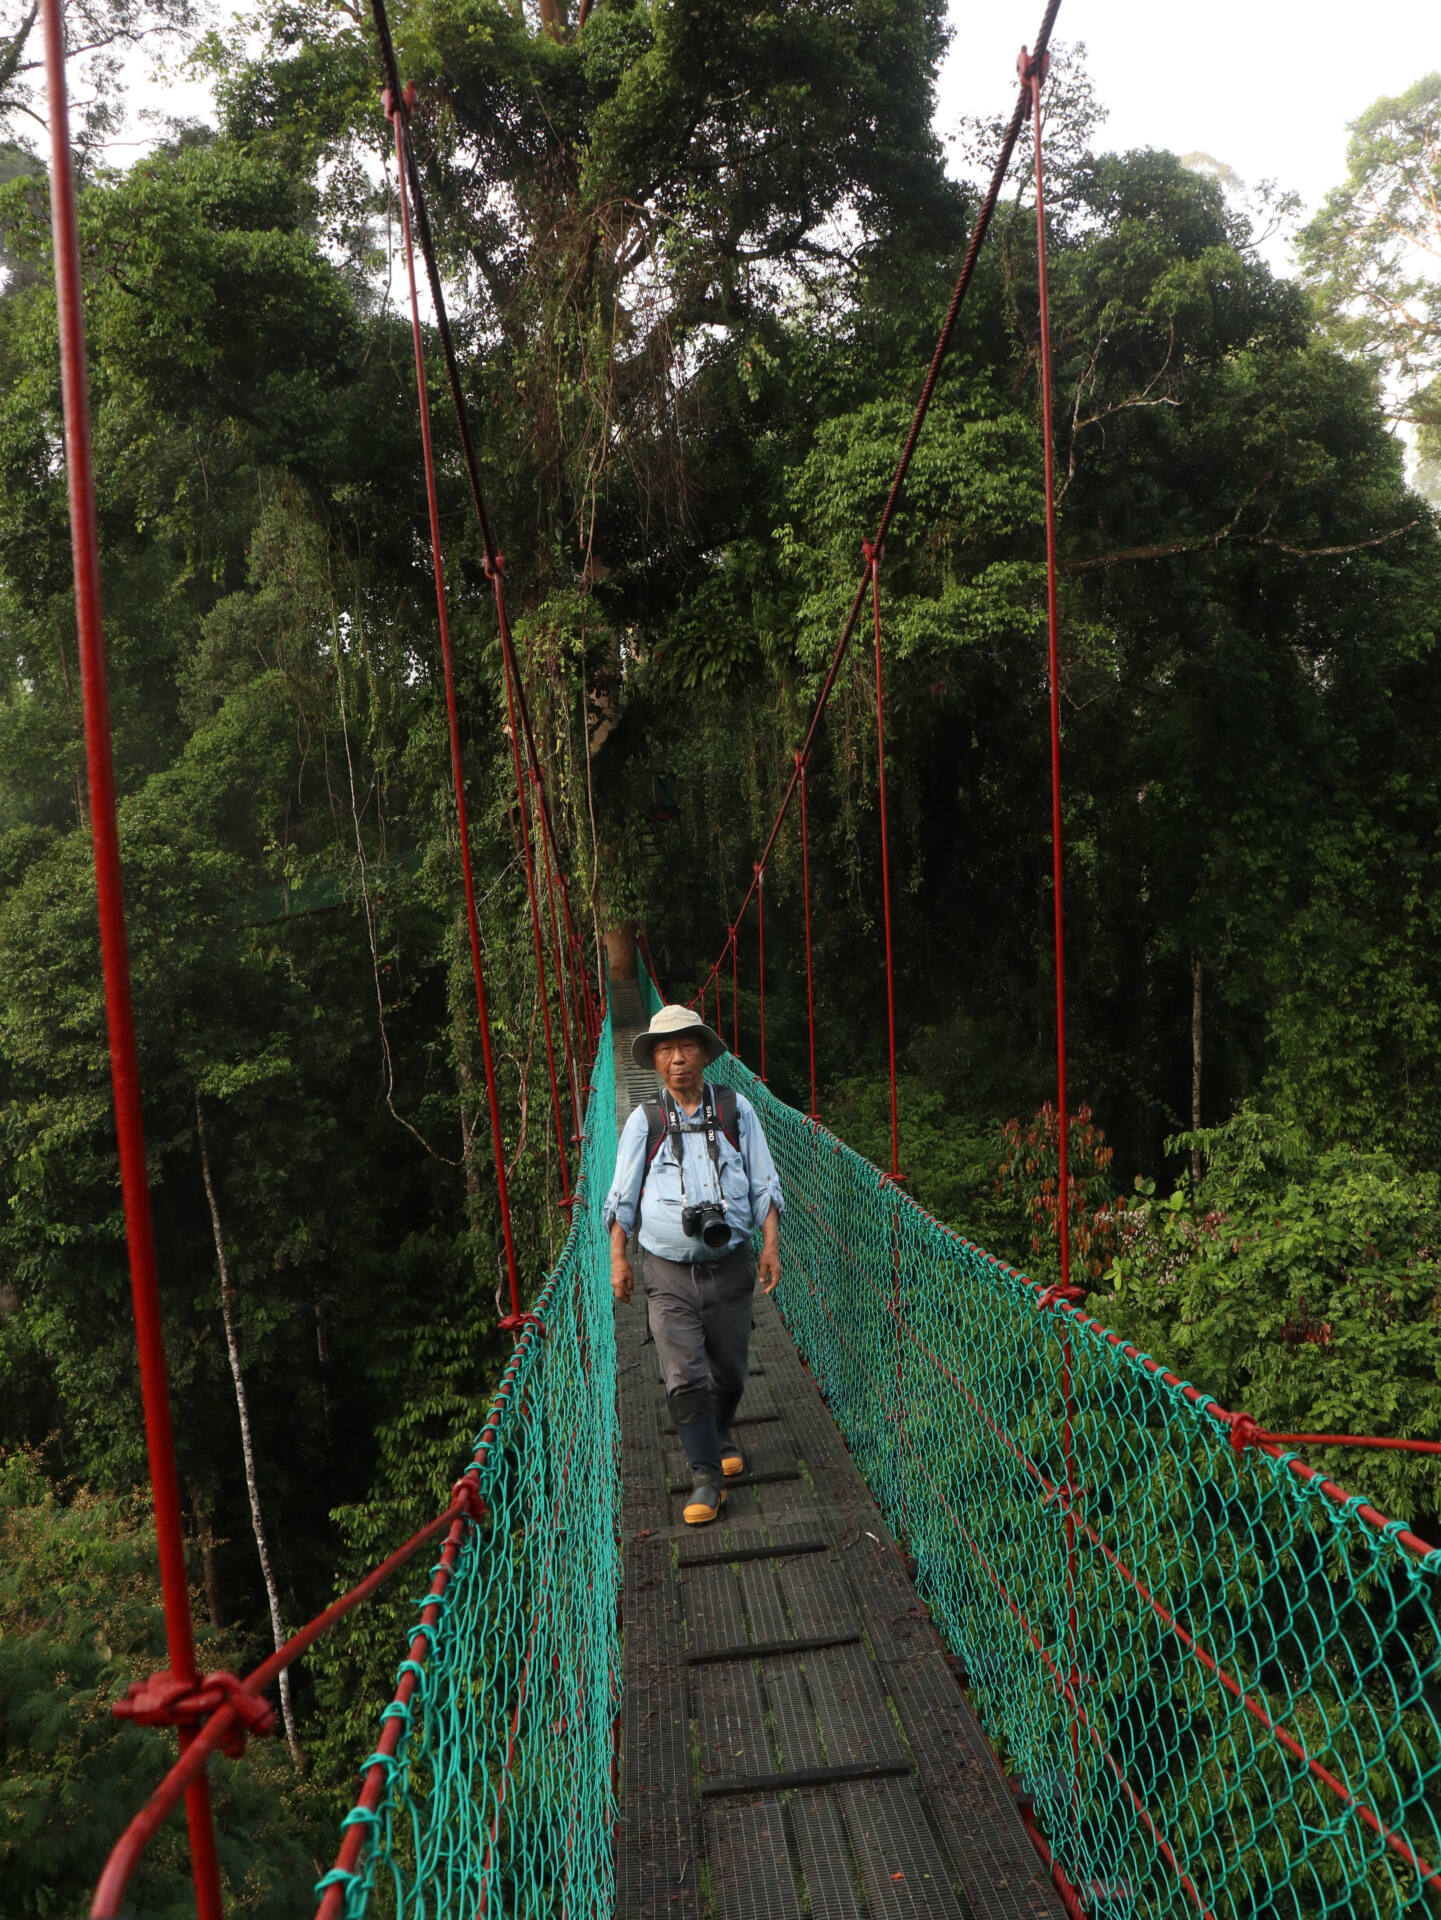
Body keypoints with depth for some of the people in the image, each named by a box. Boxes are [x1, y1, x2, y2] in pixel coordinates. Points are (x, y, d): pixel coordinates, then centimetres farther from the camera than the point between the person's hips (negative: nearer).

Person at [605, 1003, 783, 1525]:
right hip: (668, 1273, -1)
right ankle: (707, 1477, 7)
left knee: (730, 1371, 14)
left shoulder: (736, 1110, 4)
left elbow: (764, 1186, 7)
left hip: (730, 1267, 1)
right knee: (684, 1379, -8)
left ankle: (720, 1434, 43)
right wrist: (618, 1258, 0)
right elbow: (621, 1198, 7)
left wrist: (771, 1245, -2)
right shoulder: (643, 1120, 2)